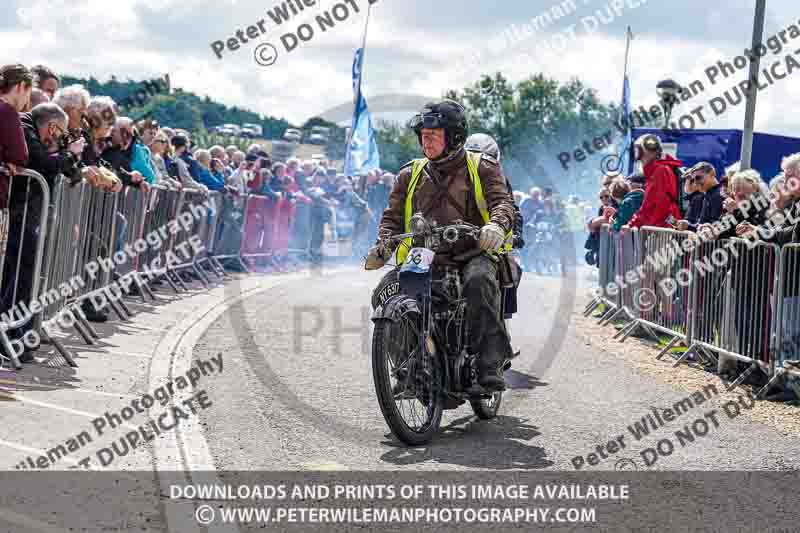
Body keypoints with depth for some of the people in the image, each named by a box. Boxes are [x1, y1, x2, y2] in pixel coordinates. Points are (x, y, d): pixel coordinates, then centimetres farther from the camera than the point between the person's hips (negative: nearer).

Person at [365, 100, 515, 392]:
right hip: (427, 259, 4)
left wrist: (496, 225, -29)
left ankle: (490, 365, -36)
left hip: (474, 255, -3)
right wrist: (382, 246, -4)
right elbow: (394, 216, 17)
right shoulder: (411, 174, 18)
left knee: (479, 281, -38)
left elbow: (502, 201, -5)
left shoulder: (481, 167, 8)